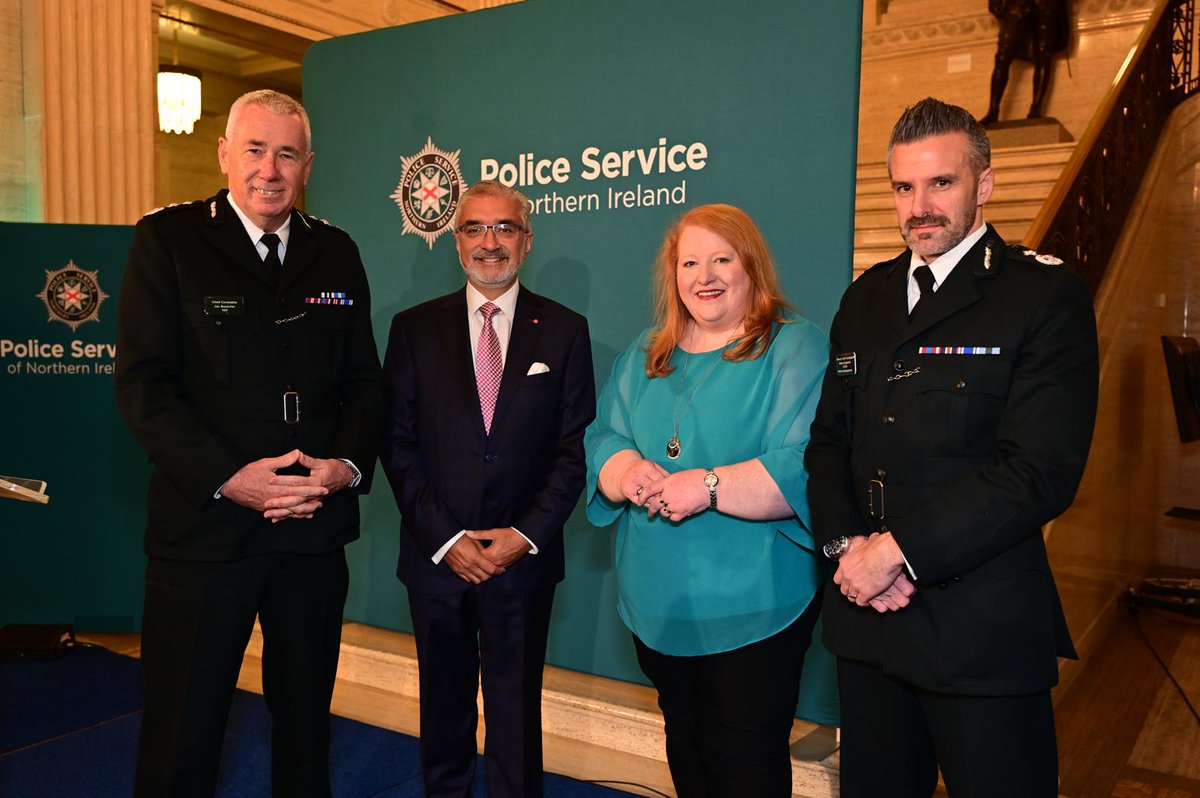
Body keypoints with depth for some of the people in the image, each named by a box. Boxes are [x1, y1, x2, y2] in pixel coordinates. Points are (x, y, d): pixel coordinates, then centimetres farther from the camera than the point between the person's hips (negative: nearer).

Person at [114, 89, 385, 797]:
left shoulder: (336, 253, 9)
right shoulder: (167, 240, -2)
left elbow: (364, 381, 10)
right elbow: (143, 384, -9)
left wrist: (348, 465, -9)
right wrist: (231, 478, -20)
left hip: (315, 526, 4)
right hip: (204, 523, -3)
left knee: (306, 718, 19)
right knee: (181, 737, 9)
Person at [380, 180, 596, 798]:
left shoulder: (564, 331, 1)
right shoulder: (414, 329, 3)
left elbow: (576, 446, -2)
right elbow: (397, 443, -1)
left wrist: (526, 535, -10)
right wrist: (444, 538, -10)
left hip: (524, 557, -1)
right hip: (437, 555, 1)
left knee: (516, 711, 11)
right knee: (443, 706, 16)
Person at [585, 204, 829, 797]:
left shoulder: (795, 349, -7)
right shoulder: (645, 356, 12)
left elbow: (807, 468, -19)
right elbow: (601, 441, 6)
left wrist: (706, 486, -26)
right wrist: (629, 473, -16)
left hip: (752, 610, -5)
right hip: (658, 607, 6)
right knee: (684, 749, 21)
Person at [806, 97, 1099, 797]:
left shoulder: (1047, 295, -7)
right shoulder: (865, 299, 12)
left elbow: (1040, 470, -17)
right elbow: (828, 438, 10)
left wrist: (897, 550, -17)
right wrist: (846, 543, -7)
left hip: (982, 628, -5)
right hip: (868, 614, 5)